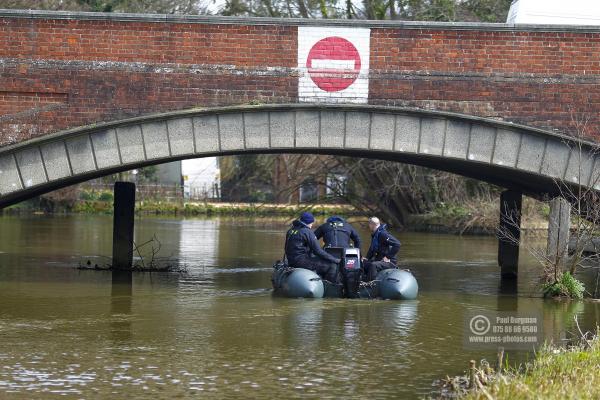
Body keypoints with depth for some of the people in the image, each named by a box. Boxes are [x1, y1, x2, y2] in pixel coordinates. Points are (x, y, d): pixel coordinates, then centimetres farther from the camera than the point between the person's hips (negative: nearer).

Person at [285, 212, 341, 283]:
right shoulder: (307, 232, -11)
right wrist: (335, 260, -9)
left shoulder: (290, 231, 14)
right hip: (302, 261, -10)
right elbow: (318, 251, -15)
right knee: (332, 266, -10)